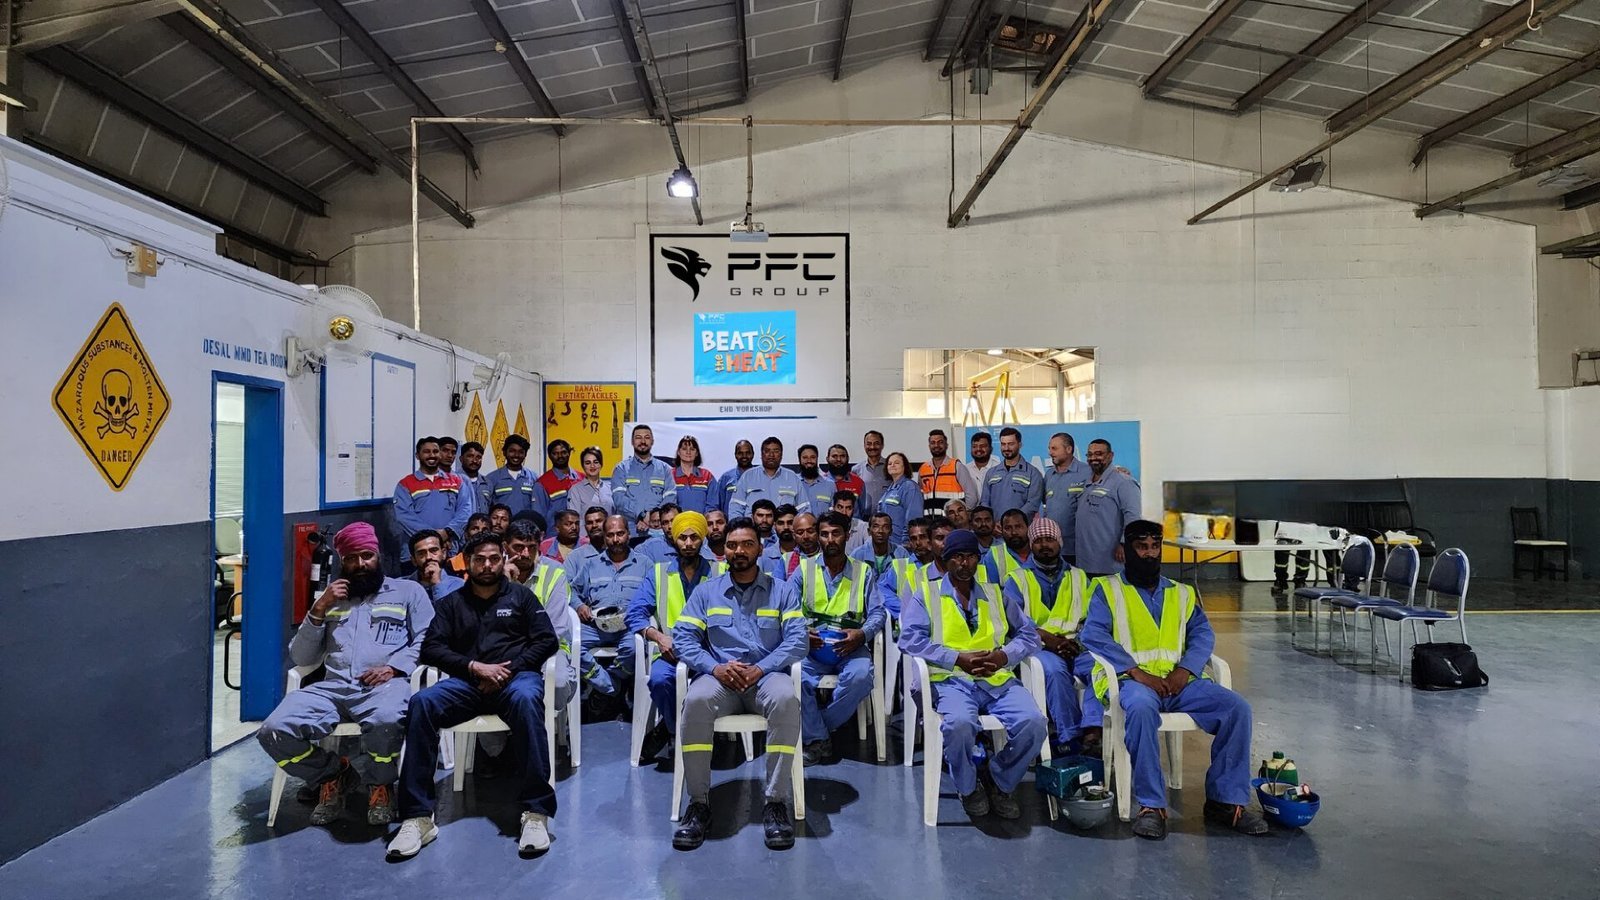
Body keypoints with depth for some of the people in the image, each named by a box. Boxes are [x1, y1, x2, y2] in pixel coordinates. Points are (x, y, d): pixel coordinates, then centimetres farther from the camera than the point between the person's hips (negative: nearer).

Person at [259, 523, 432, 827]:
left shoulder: (408, 591, 18)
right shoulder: (329, 598, 27)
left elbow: (427, 641, 5)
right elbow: (301, 658, 18)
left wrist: (393, 667, -12)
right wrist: (318, 610, 6)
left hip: (384, 684, -3)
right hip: (333, 686, 4)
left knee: (386, 721, -40)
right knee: (274, 730, -25)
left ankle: (378, 784, -6)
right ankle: (332, 775, 4)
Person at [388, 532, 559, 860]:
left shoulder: (521, 595, 18)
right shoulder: (451, 603, 22)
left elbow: (547, 640, 8)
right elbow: (431, 647, 8)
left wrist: (509, 670, -7)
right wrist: (474, 667, -9)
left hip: (515, 675, -2)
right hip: (467, 681, 2)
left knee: (525, 698, -39)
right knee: (421, 702, -29)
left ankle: (536, 812, -39)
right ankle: (418, 817, -29)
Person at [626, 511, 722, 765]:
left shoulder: (721, 572, 10)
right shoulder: (658, 573, 13)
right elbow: (635, 613, 4)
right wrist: (658, 636, -15)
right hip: (671, 651, 1)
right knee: (660, 679, -32)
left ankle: (667, 729, -5)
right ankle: (680, 733, -1)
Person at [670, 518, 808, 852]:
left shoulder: (782, 590, 12)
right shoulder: (706, 591, 15)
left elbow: (797, 639, 1)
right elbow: (682, 638, 5)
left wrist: (760, 669, -15)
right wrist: (715, 667, -13)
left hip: (767, 673, 0)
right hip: (719, 675, 1)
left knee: (786, 699, -36)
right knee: (696, 700, -34)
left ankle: (776, 800, -24)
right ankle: (698, 803, -20)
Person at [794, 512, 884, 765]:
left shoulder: (863, 572, 13)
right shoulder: (804, 569, 12)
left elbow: (877, 613, 6)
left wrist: (862, 634, -16)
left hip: (849, 647, 0)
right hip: (811, 646, 0)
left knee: (861, 676, -33)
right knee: (795, 674, -32)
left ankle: (815, 731, -11)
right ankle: (818, 740, -12)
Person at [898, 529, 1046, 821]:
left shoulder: (995, 595, 23)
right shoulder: (927, 594, 11)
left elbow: (1029, 633, 18)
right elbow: (910, 638, -3)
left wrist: (1004, 655, -3)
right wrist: (958, 658, -11)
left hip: (997, 679, 3)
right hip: (951, 679, -3)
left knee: (1033, 722, -26)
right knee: (959, 723, -36)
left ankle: (1002, 784, 3)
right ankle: (969, 788, -2)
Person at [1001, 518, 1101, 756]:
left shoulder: (1079, 577, 23)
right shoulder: (1018, 579, 13)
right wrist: (1049, 639, -16)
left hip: (1076, 648, 3)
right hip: (1039, 648, -2)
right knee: (1054, 669, -35)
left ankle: (1091, 732, -34)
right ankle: (1071, 737, -27)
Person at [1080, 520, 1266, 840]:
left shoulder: (1182, 594, 23)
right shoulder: (1108, 589, 9)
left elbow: (1203, 633, 10)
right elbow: (1093, 635, -6)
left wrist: (1185, 670, -10)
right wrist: (1136, 672, -16)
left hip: (1180, 680, 4)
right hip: (1131, 679, -4)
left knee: (1237, 707, -18)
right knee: (1141, 708, -37)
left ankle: (1227, 799, -6)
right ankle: (1151, 804, -27)